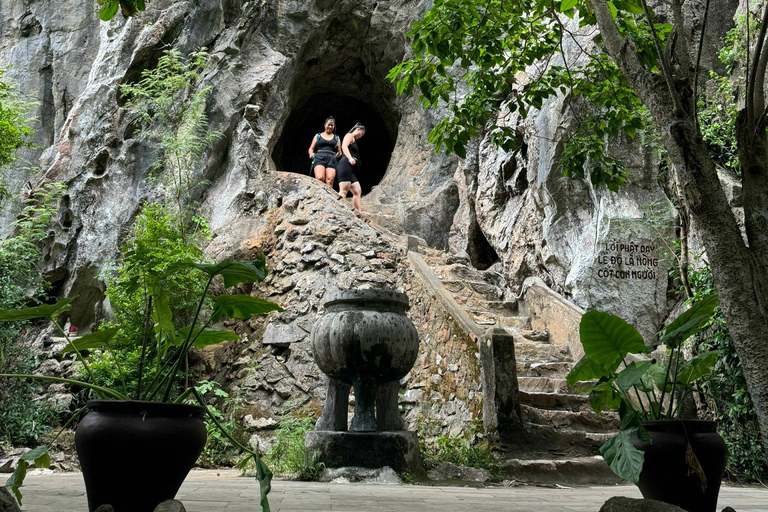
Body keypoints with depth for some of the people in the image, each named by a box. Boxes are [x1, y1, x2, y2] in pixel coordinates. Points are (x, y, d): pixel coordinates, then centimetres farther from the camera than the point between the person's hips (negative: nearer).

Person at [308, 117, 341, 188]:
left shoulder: (336, 138, 24)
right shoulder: (318, 136, 21)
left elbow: (340, 151, 23)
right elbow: (311, 148, 18)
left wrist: (339, 154, -1)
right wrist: (311, 154, -5)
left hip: (331, 159, 1)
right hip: (319, 158, -1)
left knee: (330, 181, -20)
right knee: (320, 178, -28)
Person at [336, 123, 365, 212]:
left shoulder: (354, 140, 31)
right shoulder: (350, 136, 3)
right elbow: (344, 146, -16)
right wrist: (350, 158, -31)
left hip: (350, 170, 10)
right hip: (345, 165, -10)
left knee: (358, 191, 6)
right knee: (343, 191, -20)